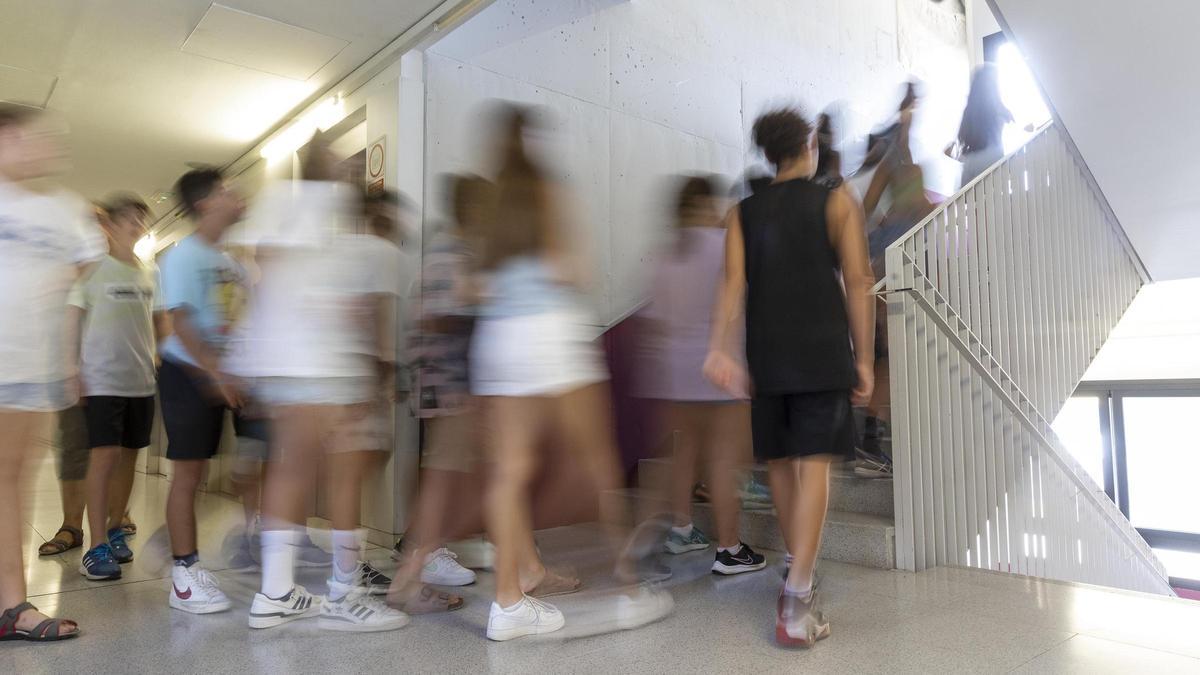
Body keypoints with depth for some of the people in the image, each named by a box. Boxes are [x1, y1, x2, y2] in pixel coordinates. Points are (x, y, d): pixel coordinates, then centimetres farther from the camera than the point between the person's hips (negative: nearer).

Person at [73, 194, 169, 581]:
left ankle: (114, 530, 25)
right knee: (105, 455, -9)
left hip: (142, 379, 5)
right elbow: (73, 322, -3)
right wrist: (73, 370, -9)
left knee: (129, 455, 10)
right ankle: (96, 547, -3)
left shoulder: (151, 273, 11)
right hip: (102, 379, -5)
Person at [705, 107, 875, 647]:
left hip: (767, 355, 3)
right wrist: (864, 358, -1)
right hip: (823, 354, -3)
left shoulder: (744, 212, 11)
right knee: (814, 465, -6)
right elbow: (857, 282, -3)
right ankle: (797, 601, -14)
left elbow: (733, 282, -3)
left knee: (779, 461, 14)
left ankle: (801, 572, 30)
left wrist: (720, 349, -11)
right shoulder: (837, 203, 5)